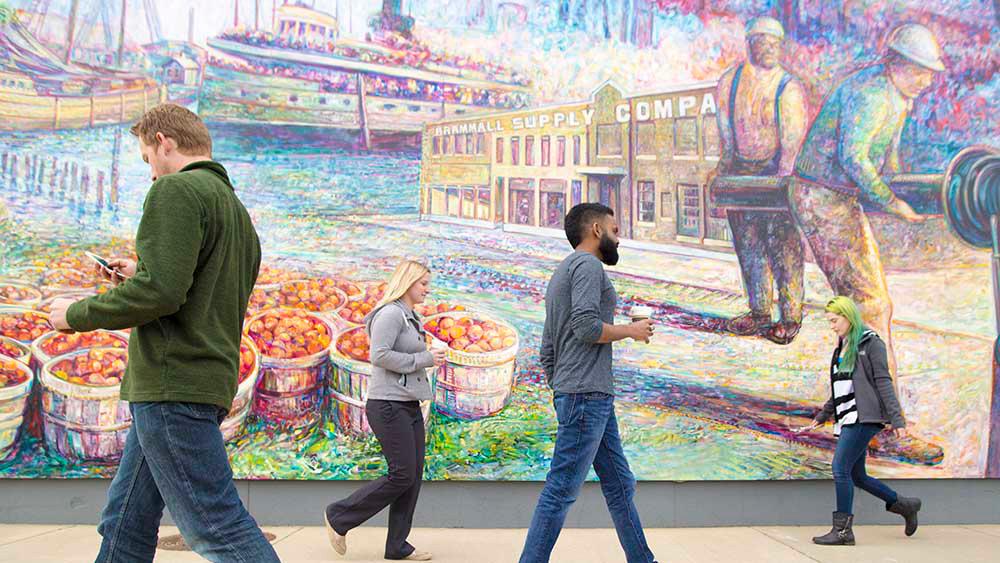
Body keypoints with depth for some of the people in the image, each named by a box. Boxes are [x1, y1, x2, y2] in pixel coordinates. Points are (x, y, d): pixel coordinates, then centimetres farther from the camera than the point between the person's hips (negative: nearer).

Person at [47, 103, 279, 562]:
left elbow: (160, 291, -21)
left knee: (216, 526, -9)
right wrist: (139, 277, 24)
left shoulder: (177, 189, -9)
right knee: (125, 524, 15)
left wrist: (76, 314, -7)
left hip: (173, 383, -10)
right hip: (208, 380, 10)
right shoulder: (237, 210, 20)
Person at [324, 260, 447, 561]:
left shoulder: (412, 318, 18)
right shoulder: (390, 314, -11)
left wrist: (431, 358, 5)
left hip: (410, 406, 10)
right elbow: (380, 356, -21)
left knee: (414, 476, 6)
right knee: (402, 475, -9)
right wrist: (424, 359, -16)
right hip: (389, 405, -10)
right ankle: (338, 518, 5)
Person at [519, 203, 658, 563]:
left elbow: (547, 352, 23)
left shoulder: (563, 273, 24)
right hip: (587, 394, -10)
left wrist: (559, 392, 24)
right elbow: (587, 326, -20)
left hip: (595, 397, 10)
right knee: (562, 490, -8)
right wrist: (632, 330, -5)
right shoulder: (587, 265, -6)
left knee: (620, 485, 13)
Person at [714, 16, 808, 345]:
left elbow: (792, 141, -14)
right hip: (741, 174, 5)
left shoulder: (789, 87, -7)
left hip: (777, 174, -5)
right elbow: (726, 132, 11)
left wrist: (780, 182, -23)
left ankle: (790, 318, -1)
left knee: (783, 246, -7)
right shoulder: (729, 82, 7)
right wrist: (725, 168, 2)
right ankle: (760, 313, 18)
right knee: (748, 244, 8)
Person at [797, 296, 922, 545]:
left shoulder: (870, 343, -3)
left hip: (863, 417, -8)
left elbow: (883, 382, -9)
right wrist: (821, 418, 20)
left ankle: (842, 530, -7)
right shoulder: (841, 348, 20)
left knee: (840, 468, -13)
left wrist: (896, 419, -14)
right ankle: (905, 506, 26)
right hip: (847, 419, 8)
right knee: (857, 476, 10)